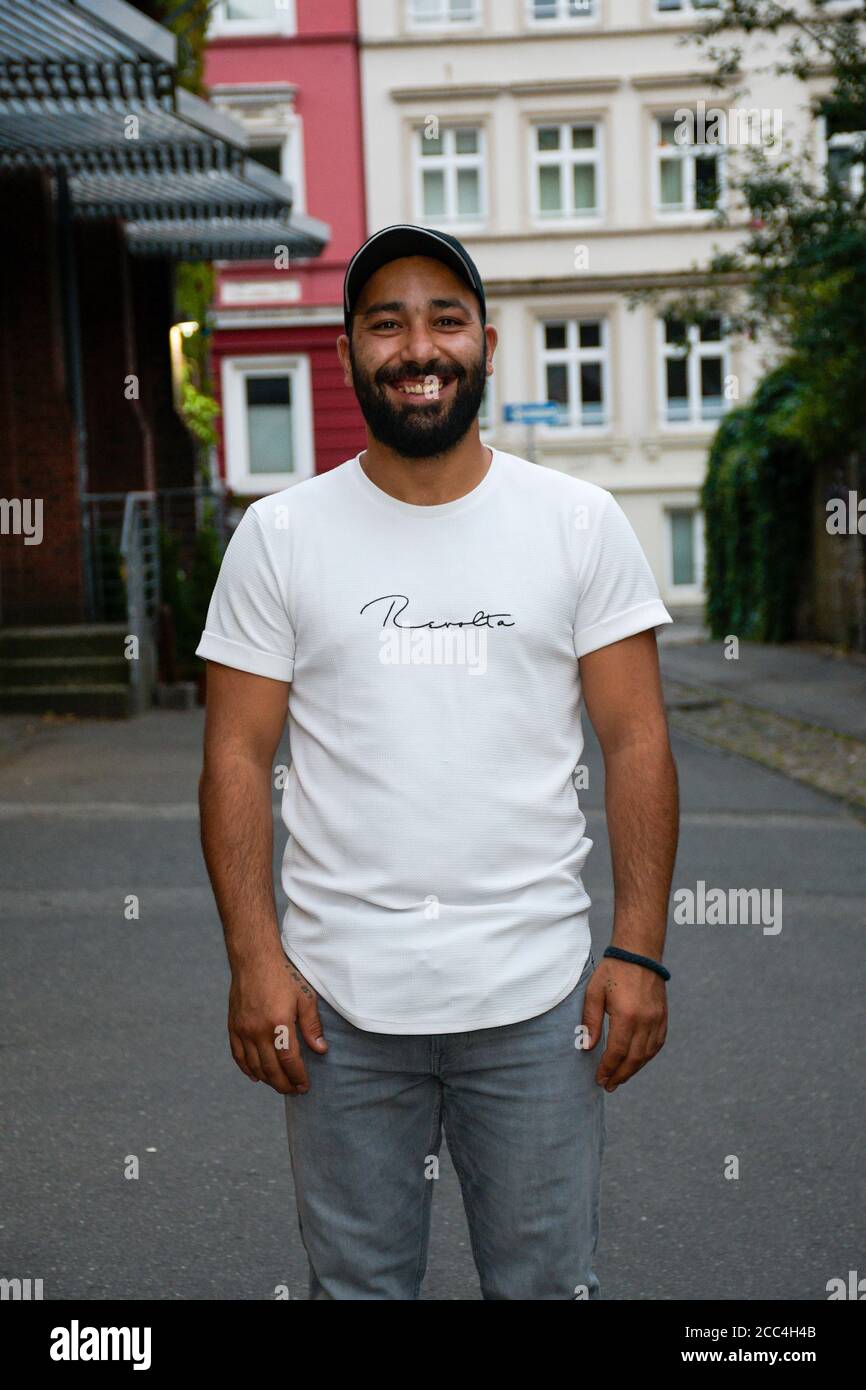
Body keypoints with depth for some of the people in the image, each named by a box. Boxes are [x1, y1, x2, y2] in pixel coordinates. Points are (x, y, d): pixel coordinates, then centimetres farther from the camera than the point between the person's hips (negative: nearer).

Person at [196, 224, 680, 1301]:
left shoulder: (580, 522, 2)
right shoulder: (277, 536, 1)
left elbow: (635, 741, 1)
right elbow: (238, 756, 1)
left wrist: (639, 949, -6)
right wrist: (254, 960, -8)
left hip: (538, 998, 0)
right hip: (340, 1002, 0)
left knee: (547, 1283, 12)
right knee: (357, 1283, 13)